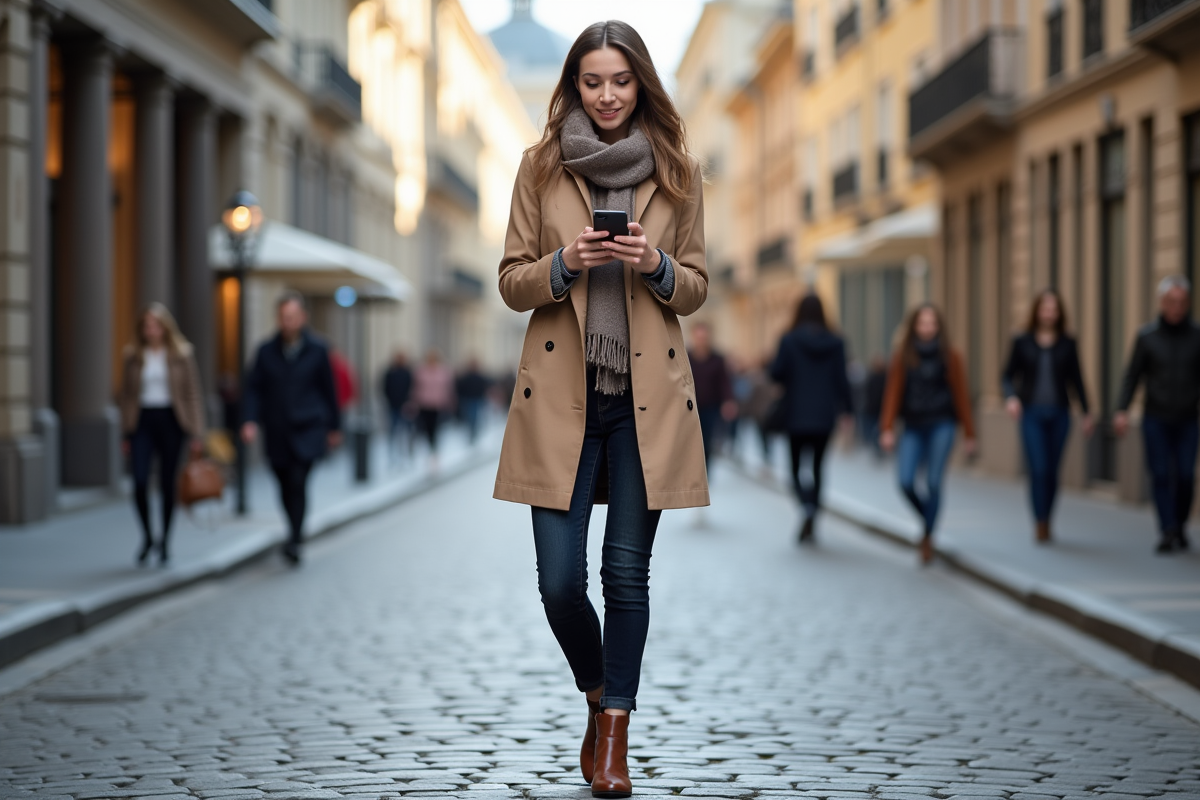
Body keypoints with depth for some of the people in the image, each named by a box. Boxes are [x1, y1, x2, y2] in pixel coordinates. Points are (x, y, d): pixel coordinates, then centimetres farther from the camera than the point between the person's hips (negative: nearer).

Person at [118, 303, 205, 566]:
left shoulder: (181, 355, 0)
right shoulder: (132, 356, 5)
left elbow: (193, 394, 1)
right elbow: (127, 395, 10)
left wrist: (197, 434, -3)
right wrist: (126, 433, 8)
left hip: (170, 421, -1)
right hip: (142, 420, 1)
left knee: (167, 483, 4)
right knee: (140, 482, -11)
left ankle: (165, 541, 20)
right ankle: (147, 537, 11)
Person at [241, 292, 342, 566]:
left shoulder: (317, 350, 1)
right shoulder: (267, 350, 4)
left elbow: (328, 389, 8)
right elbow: (254, 388, 5)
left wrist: (334, 427, 12)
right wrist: (251, 420, -10)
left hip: (307, 432, -2)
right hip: (277, 433, 3)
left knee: (298, 482, -17)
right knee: (286, 487, 7)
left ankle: (293, 540, -19)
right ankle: (296, 530, 26)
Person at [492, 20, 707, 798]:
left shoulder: (678, 171, 5)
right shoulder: (540, 166, 4)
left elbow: (696, 288, 9)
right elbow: (513, 282, 5)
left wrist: (655, 265, -12)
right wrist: (564, 263, -15)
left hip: (648, 394, 0)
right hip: (561, 391, 0)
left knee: (628, 571, 1)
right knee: (560, 579, -2)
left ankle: (616, 733, 13)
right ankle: (599, 695, 25)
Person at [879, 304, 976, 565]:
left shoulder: (949, 357, 1)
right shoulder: (902, 357, 4)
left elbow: (961, 395, 3)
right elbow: (893, 393, 1)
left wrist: (969, 434, 3)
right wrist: (887, 429, -7)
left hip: (941, 425, -1)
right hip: (913, 426, 1)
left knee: (933, 482, -9)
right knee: (906, 482, -10)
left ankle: (927, 539, 4)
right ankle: (928, 516, 21)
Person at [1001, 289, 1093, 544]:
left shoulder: (1067, 344, 5)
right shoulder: (1022, 342, 1)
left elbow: (1076, 380, 10)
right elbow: (1008, 375, 4)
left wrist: (1086, 412, 8)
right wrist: (1011, 397, -15)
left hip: (1059, 415, 2)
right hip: (1032, 414, -2)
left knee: (1052, 471, 5)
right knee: (1038, 469, -13)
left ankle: (1045, 523, 17)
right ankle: (1040, 523, -9)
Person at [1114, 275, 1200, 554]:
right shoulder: (1147, 336, -1)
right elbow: (1132, 376, 1)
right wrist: (1122, 410, -10)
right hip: (1155, 418, 0)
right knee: (1161, 475, -8)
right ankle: (1167, 532, -7)